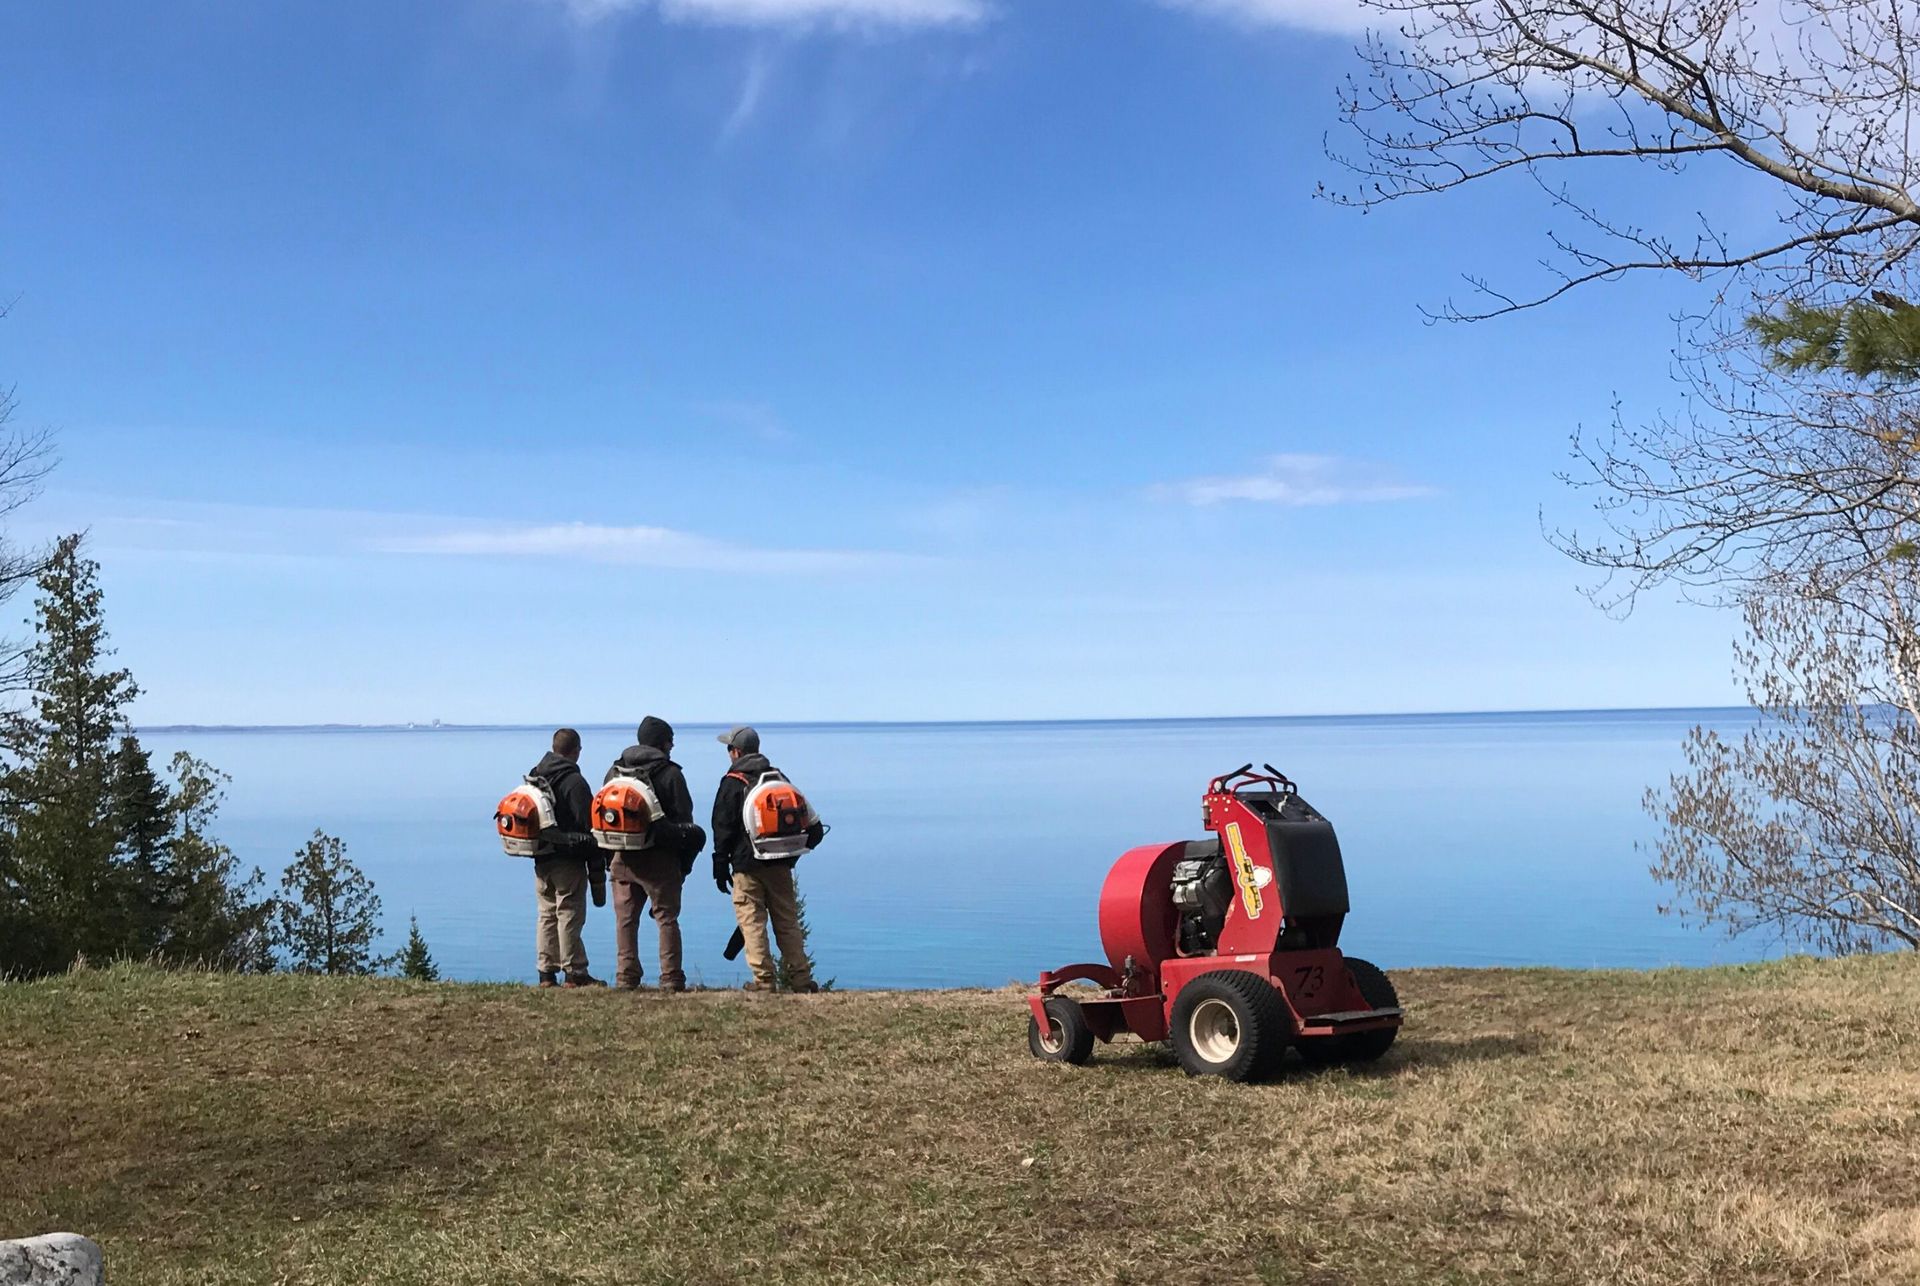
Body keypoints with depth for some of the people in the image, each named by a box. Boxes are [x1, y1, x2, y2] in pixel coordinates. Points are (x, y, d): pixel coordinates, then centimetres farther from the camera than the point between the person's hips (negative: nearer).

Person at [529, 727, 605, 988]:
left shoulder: (534, 776, 11)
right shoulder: (574, 781, -12)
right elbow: (588, 827, -13)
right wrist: (597, 871, -10)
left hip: (541, 860, 7)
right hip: (568, 861, -7)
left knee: (547, 915, 11)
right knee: (570, 915, -4)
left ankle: (547, 973, 12)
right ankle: (574, 973, -2)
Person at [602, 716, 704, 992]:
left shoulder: (615, 771, 9)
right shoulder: (670, 774, -5)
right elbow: (684, 821, -4)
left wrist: (608, 857, 15)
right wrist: (684, 863, 4)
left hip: (622, 857, 4)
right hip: (659, 858, -4)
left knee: (625, 920, 8)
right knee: (666, 919, 2)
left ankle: (626, 977, 5)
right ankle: (671, 978, 0)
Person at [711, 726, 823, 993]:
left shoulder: (732, 783, -5)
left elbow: (723, 829, -5)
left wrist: (720, 867, -1)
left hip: (747, 864, -5)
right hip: (780, 864, 5)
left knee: (752, 923, -1)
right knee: (787, 922, 9)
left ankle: (764, 981, -4)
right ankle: (801, 978, 5)